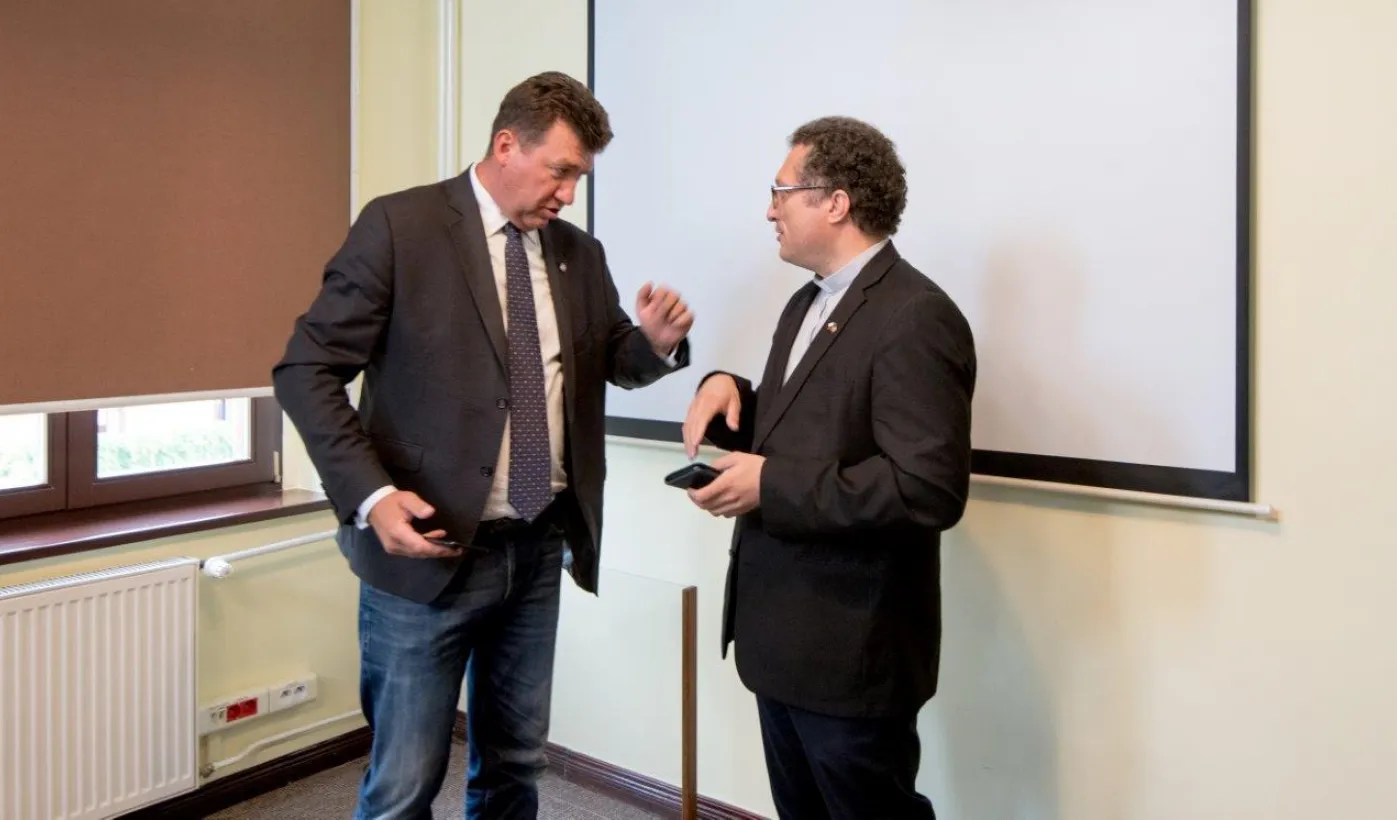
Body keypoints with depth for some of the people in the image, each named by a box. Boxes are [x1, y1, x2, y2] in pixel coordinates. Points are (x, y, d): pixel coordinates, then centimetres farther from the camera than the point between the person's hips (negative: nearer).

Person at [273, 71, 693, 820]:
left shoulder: (580, 253, 8)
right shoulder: (399, 226, -8)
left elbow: (615, 361, 17)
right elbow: (306, 370, -9)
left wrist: (655, 341, -7)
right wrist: (371, 494, -21)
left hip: (538, 549, 5)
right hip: (429, 548, -5)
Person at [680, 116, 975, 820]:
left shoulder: (915, 318, -19)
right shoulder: (806, 304, 12)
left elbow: (930, 489, -27)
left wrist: (770, 487, -24)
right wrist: (728, 390, -1)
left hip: (852, 650, -9)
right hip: (785, 636, 10)